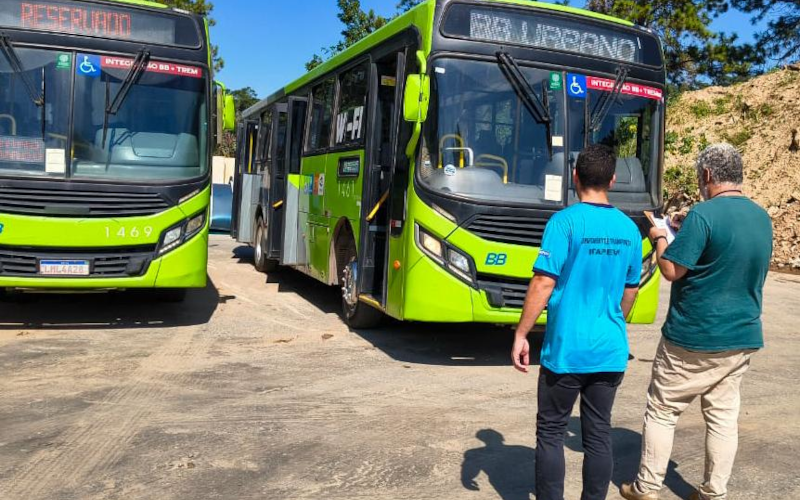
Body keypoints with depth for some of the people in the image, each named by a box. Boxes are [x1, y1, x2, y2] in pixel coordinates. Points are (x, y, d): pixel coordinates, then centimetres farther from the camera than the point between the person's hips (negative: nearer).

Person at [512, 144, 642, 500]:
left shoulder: (565, 222, -12)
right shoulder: (629, 229, 5)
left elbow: (543, 284, -16)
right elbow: (630, 291, 14)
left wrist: (521, 334, -9)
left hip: (566, 349, -5)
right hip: (611, 351, 5)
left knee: (551, 433, 8)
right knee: (598, 433, 13)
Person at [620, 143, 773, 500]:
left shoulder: (704, 213, -18)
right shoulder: (762, 217, 6)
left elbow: (672, 270, -16)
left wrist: (659, 238, 3)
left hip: (694, 337, -6)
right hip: (743, 337, 7)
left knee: (662, 411, 7)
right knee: (723, 416, 14)